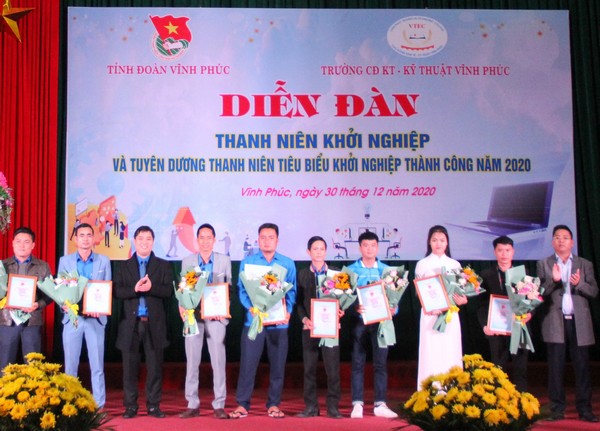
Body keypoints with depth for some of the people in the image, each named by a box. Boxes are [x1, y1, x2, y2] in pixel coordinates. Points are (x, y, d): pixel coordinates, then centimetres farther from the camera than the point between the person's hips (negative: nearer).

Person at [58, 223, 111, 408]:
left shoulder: (104, 261, 8)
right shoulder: (65, 261, 9)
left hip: (96, 318, -1)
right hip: (72, 317, 1)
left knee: (97, 366, 0)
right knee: (70, 365, 4)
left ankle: (99, 406, 5)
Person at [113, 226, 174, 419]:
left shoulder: (163, 265, 9)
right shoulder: (123, 266, 11)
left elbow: (168, 290, -2)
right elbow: (117, 291, -1)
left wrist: (151, 288, -19)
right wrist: (135, 289, -18)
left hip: (154, 322, 0)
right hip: (130, 322, 1)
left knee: (155, 365, 2)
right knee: (130, 366, 4)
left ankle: (153, 405, 11)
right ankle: (130, 406, 12)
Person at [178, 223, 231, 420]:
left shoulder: (224, 261, 6)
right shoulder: (187, 261, 9)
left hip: (216, 316, -1)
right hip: (193, 315, 1)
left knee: (218, 361, 0)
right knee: (192, 361, 5)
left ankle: (219, 405, 7)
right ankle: (192, 404, 12)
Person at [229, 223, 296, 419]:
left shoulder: (288, 264, 7)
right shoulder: (247, 262, 5)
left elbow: (291, 291, 4)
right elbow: (242, 289, 1)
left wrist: (287, 310, -12)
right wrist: (250, 307, -16)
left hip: (278, 321, 1)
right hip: (253, 320, -1)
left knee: (277, 364, 6)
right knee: (247, 363, -2)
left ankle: (273, 404, 17)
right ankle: (242, 404, 6)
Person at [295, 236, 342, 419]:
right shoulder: (302, 274, 9)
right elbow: (299, 301, 6)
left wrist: (341, 311, -14)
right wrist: (304, 319, -9)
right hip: (310, 326, 1)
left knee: (332, 367, -2)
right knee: (309, 368, 4)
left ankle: (333, 406, 5)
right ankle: (311, 406, 11)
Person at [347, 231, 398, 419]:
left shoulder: (386, 270, 9)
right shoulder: (351, 270, 4)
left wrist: (393, 309, -11)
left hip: (380, 320, 1)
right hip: (359, 320, -1)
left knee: (381, 363, 2)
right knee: (358, 363, 1)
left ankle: (380, 404, 7)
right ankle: (357, 404, 4)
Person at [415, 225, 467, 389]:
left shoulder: (455, 264, 10)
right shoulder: (422, 264, 5)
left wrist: (462, 299, -12)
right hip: (429, 315, -2)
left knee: (450, 354, 1)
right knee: (430, 355, -3)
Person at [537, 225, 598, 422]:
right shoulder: (544, 264, 8)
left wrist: (580, 284, -15)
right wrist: (553, 280, -18)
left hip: (579, 323, 1)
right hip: (555, 323, -1)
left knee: (582, 367, 1)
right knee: (556, 367, 2)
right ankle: (557, 409, 9)